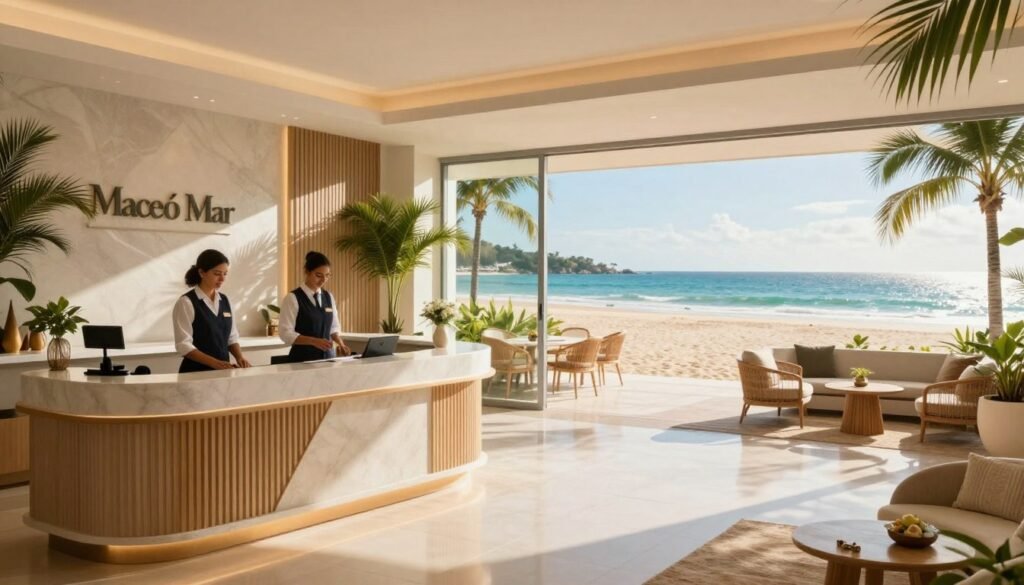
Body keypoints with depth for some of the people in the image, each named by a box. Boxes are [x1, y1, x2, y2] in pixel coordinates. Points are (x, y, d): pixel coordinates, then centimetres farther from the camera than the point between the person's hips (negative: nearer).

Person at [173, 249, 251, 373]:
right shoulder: (186, 302, -9)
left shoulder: (225, 301, 9)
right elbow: (184, 345, -14)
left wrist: (239, 357, -6)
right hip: (196, 372, -5)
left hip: (223, 370, 5)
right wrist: (215, 363, -23)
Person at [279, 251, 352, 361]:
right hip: (303, 358, -5)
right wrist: (314, 341, -24)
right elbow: (286, 333, -13)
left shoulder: (329, 297, 10)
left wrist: (340, 343, -5)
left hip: (328, 356, 5)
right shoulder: (293, 298, -7)